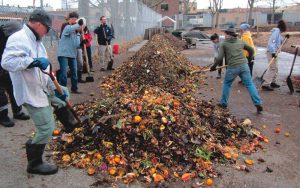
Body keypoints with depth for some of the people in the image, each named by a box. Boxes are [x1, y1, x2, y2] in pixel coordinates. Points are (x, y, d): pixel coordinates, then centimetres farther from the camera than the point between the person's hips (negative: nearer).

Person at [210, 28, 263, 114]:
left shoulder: (224, 44, 5)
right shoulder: (240, 42, 16)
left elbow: (219, 58, -1)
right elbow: (251, 50, 24)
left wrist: (214, 66, 11)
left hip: (233, 67, -3)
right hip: (244, 65, 3)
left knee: (227, 84, 17)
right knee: (249, 84, 5)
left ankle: (223, 103, 24)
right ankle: (258, 104, 0)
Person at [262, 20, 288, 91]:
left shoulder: (278, 32, 18)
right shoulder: (276, 31, -12)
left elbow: (280, 42, 27)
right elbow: (272, 42, -23)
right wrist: (273, 52, -29)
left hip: (274, 52, 10)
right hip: (272, 52, -10)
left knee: (275, 68, 17)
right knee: (272, 68, -14)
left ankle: (273, 82, 27)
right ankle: (265, 84, -17)